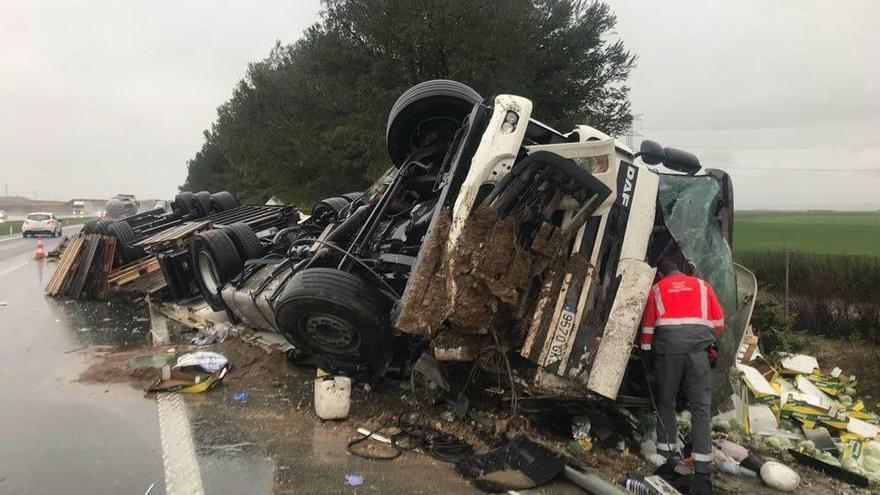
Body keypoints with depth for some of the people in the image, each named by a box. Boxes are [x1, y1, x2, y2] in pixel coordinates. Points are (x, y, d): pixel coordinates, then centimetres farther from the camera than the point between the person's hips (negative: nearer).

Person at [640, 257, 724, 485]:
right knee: (700, 407, 4)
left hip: (668, 349, 0)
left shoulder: (657, 289, 16)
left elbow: (648, 327, 13)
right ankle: (703, 466, 3)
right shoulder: (702, 285, 18)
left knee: (666, 402, 16)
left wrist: (646, 351, 22)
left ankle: (667, 452, 18)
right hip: (699, 350, 1)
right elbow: (719, 323, 15)